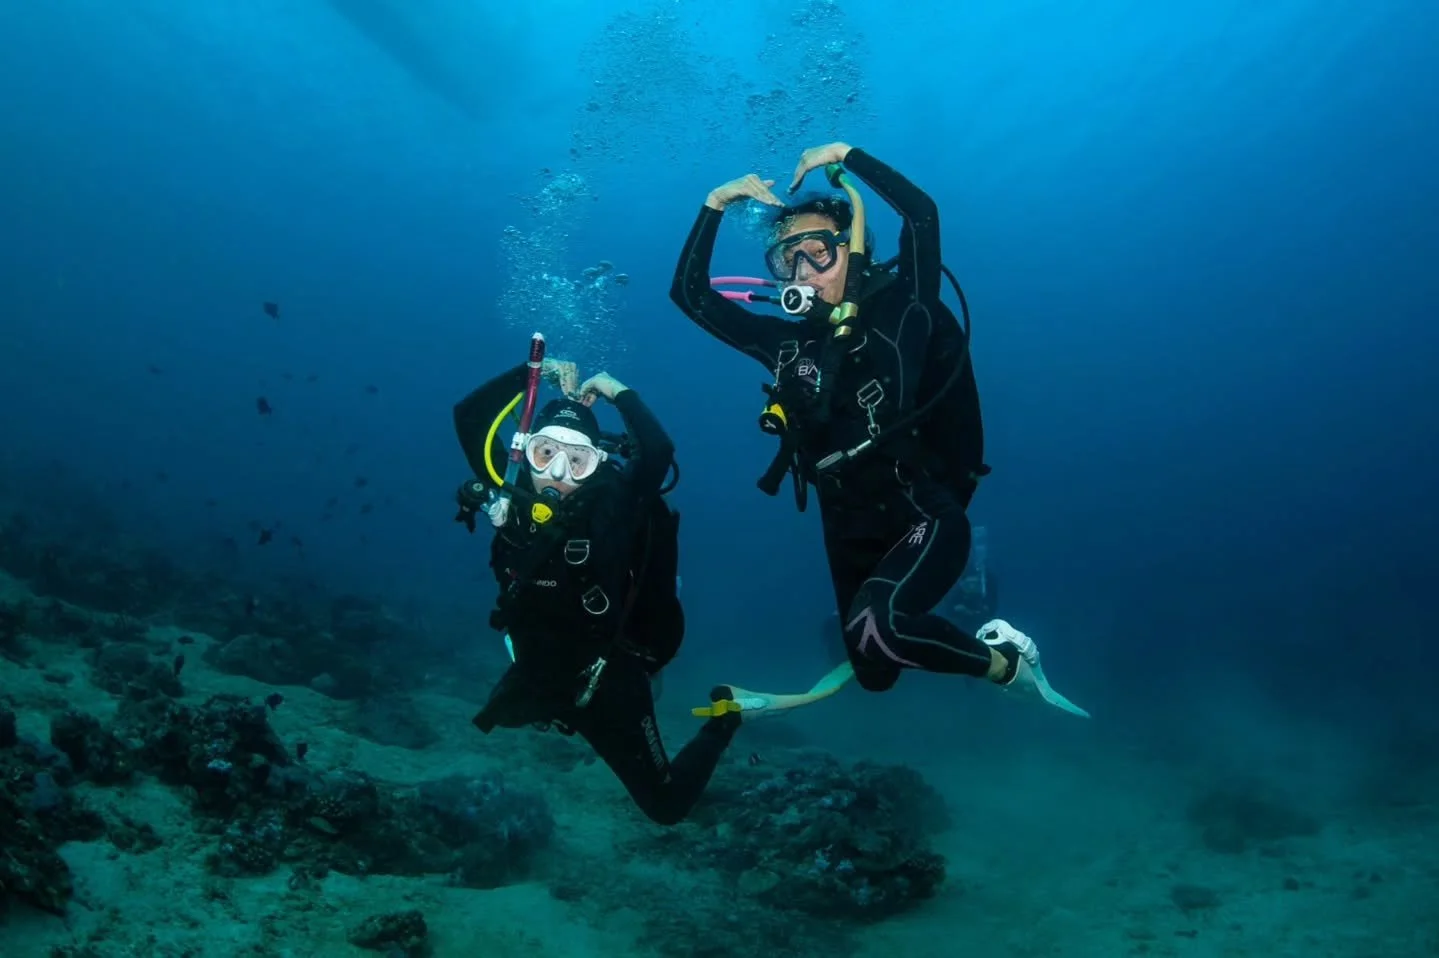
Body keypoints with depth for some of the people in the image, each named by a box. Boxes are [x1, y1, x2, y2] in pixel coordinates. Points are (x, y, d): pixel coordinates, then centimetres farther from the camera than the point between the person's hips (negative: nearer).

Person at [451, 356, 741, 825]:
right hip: (535, 672, 6)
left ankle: (721, 723, 29)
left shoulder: (612, 505, -24)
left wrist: (618, 392, -25)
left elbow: (659, 451, -39)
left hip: (606, 684, -5)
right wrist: (533, 372, -14)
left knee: (667, 806, 4)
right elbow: (468, 416, -10)